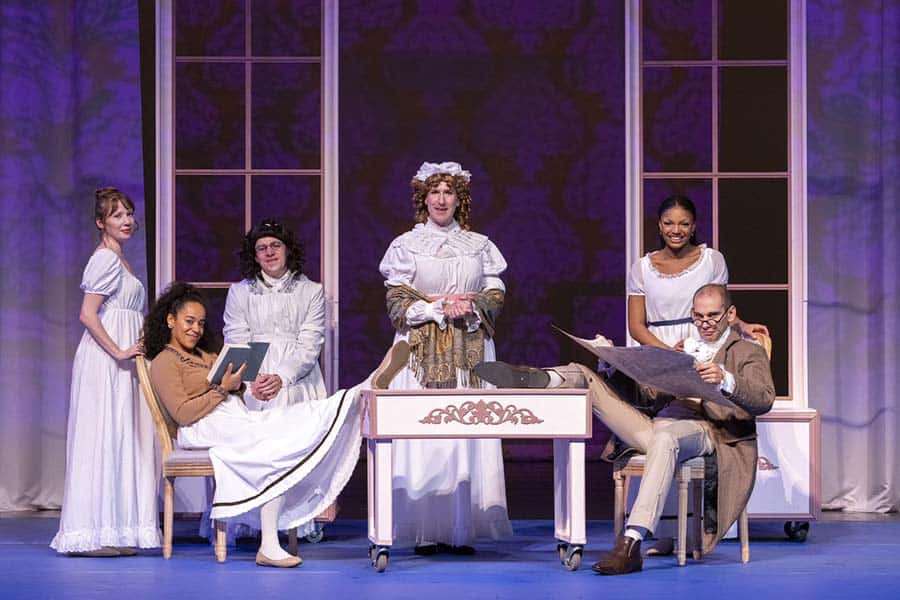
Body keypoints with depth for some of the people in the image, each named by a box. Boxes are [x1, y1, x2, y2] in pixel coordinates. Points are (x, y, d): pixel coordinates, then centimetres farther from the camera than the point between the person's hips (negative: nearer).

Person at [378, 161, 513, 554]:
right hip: (422, 355, -2)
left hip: (468, 355, 2)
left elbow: (495, 297, 7)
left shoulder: (479, 246, 12)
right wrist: (438, 307, -12)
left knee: (467, 439, -4)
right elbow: (397, 303, -1)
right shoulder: (406, 245, 5)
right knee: (422, 437, -7)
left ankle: (462, 529, -2)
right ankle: (426, 532, -5)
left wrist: (468, 307, -11)